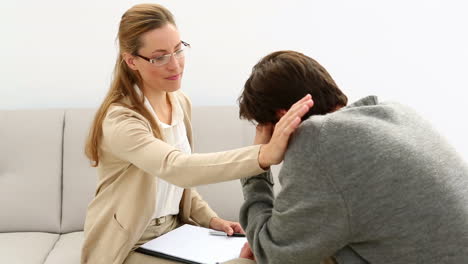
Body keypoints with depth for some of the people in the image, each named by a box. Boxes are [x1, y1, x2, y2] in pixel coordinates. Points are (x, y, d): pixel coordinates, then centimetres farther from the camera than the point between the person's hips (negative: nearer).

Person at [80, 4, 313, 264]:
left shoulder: (180, 102, 1)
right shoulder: (120, 119, -23)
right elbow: (175, 167, -42)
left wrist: (210, 219, -3)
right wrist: (265, 154, -53)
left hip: (175, 230, 7)